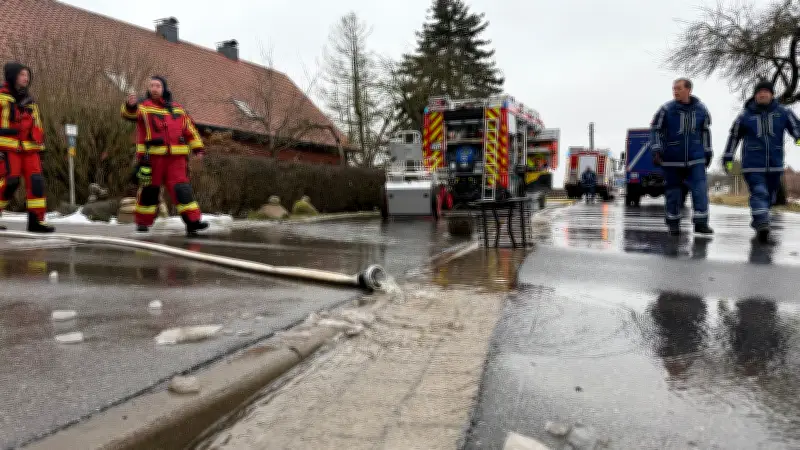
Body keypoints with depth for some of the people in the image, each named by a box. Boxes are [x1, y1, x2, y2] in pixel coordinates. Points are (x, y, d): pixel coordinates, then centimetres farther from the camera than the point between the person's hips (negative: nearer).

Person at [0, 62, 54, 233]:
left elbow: (36, 124, 25)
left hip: (29, 148, 6)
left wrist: (39, 143, 17)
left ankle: (36, 220, -1)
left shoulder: (29, 100, 19)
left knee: (36, 180, -4)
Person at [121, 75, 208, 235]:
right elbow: (131, 114, -17)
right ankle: (143, 222, 19)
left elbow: (190, 130, 21)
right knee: (149, 189, 5)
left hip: (176, 157, 2)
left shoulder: (177, 109, 17)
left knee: (182, 188, -5)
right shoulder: (144, 106, 5)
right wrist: (130, 105, -39)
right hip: (152, 157, -2)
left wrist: (198, 148, 13)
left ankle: (192, 221, -8)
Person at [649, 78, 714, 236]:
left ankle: (700, 222, -5)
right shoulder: (667, 109, -5)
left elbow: (705, 131, 17)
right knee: (673, 191, 4)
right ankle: (673, 223, 15)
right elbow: (655, 130, 0)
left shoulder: (701, 109, 5)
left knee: (700, 189, -8)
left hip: (696, 158, 2)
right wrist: (656, 150, -10)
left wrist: (707, 152, 17)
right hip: (672, 158, -2)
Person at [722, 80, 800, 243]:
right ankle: (762, 225, -24)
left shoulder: (783, 112, 5)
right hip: (753, 164, -3)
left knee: (769, 197, 13)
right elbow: (734, 137, 9)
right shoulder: (745, 115, 2)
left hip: (775, 164, 3)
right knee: (759, 193, -17)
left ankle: (758, 222, 31)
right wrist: (727, 158, 10)